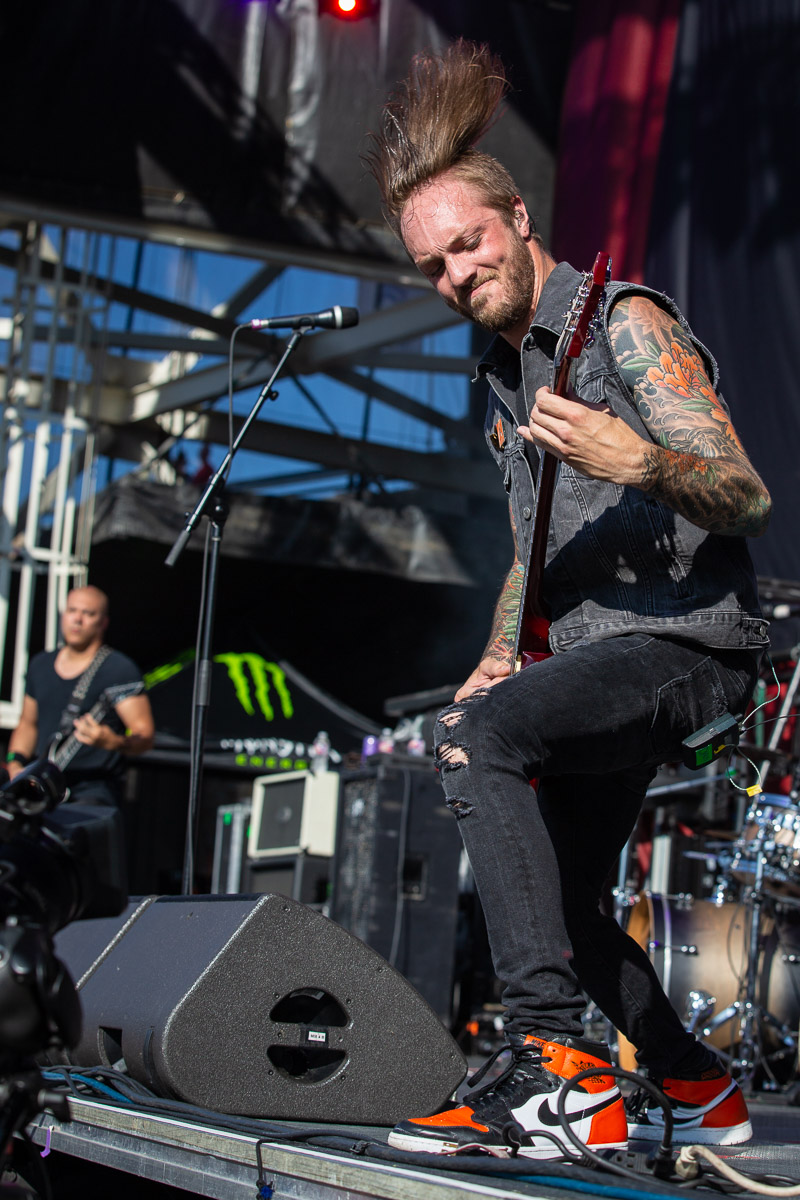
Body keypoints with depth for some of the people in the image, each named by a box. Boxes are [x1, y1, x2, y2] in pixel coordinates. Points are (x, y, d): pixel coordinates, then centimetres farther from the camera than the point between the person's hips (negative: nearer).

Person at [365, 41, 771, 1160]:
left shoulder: (624, 321, -8)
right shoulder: (504, 379, 18)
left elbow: (748, 497, -17)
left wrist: (635, 461, -36)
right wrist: (501, 653, 8)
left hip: (683, 638, -9)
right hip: (589, 653, 10)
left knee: (476, 737, -31)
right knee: (554, 897, 12)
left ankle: (561, 1063, -34)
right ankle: (696, 1087, 31)